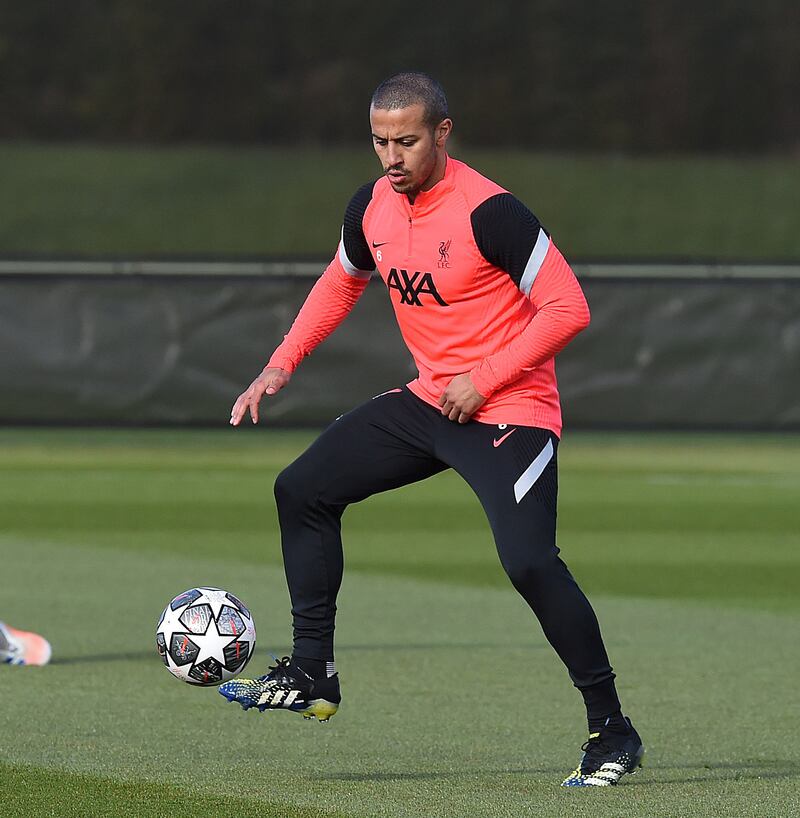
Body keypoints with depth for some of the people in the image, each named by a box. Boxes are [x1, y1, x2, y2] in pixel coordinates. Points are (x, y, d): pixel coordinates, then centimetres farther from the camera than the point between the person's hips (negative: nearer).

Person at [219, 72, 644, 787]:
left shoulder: (489, 211, -21)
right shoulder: (373, 208, 3)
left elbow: (567, 308, -19)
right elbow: (339, 284, 23)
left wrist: (485, 378, -20)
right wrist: (280, 367, 14)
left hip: (510, 409, -8)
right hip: (429, 400, 8)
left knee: (528, 561, -23)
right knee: (303, 488, 7)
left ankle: (612, 733, -12)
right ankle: (312, 677, 15)